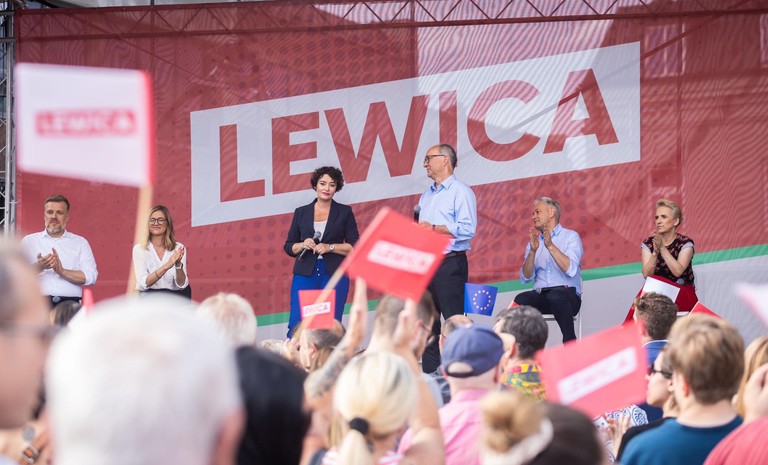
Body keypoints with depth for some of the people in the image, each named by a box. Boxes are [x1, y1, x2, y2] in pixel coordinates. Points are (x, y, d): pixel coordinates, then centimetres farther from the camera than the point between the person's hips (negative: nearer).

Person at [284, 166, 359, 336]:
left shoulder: (344, 212, 8)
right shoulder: (301, 212, 13)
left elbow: (355, 247, 4)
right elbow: (288, 247, 14)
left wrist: (330, 247, -9)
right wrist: (303, 245, -6)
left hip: (334, 275, -1)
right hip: (305, 274, 1)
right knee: (297, 326, -9)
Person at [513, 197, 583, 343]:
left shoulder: (571, 236, 7)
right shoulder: (534, 241, 20)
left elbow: (571, 270, -11)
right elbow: (526, 278, 8)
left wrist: (550, 246, -18)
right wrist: (533, 251, -6)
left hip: (567, 295, -3)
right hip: (540, 296, 3)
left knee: (556, 296, -39)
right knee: (521, 299, -31)